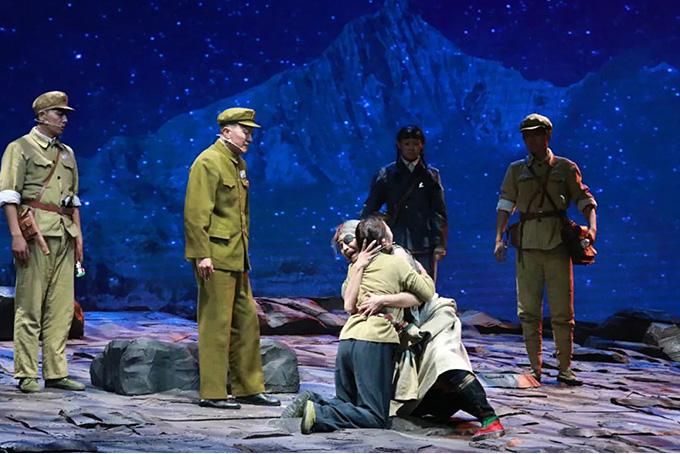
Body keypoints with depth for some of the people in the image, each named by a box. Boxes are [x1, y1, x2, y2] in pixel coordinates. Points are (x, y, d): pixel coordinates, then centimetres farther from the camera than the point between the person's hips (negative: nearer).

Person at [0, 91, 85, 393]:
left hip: (64, 235, 6)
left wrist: (78, 233, 14)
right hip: (36, 232, -6)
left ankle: (56, 372, 10)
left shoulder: (67, 154, 20)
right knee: (29, 306, -4)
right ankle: (27, 375, -1)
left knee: (61, 307, 4)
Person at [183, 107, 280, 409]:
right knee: (216, 324, -5)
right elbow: (195, 213, -18)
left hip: (237, 258, 9)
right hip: (215, 258, -9)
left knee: (247, 322, 12)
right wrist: (201, 255, -22)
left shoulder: (239, 163, 17)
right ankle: (212, 393, 2)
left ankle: (247, 387, 20)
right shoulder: (208, 163, -11)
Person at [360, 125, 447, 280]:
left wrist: (440, 244, -2)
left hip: (423, 246, 1)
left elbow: (439, 212, 5)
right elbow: (370, 209, 7)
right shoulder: (386, 174, 5)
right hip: (394, 244, 0)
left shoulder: (431, 175, 7)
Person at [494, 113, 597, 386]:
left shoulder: (566, 168, 8)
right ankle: (535, 368, 9)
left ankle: (565, 369, 6)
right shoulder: (516, 170, 12)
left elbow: (585, 200, 4)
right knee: (528, 311, 2)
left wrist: (592, 226, -13)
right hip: (527, 247, 2)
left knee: (562, 311, -1)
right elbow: (505, 205, 6)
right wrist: (499, 238, -5)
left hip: (558, 244, -2)